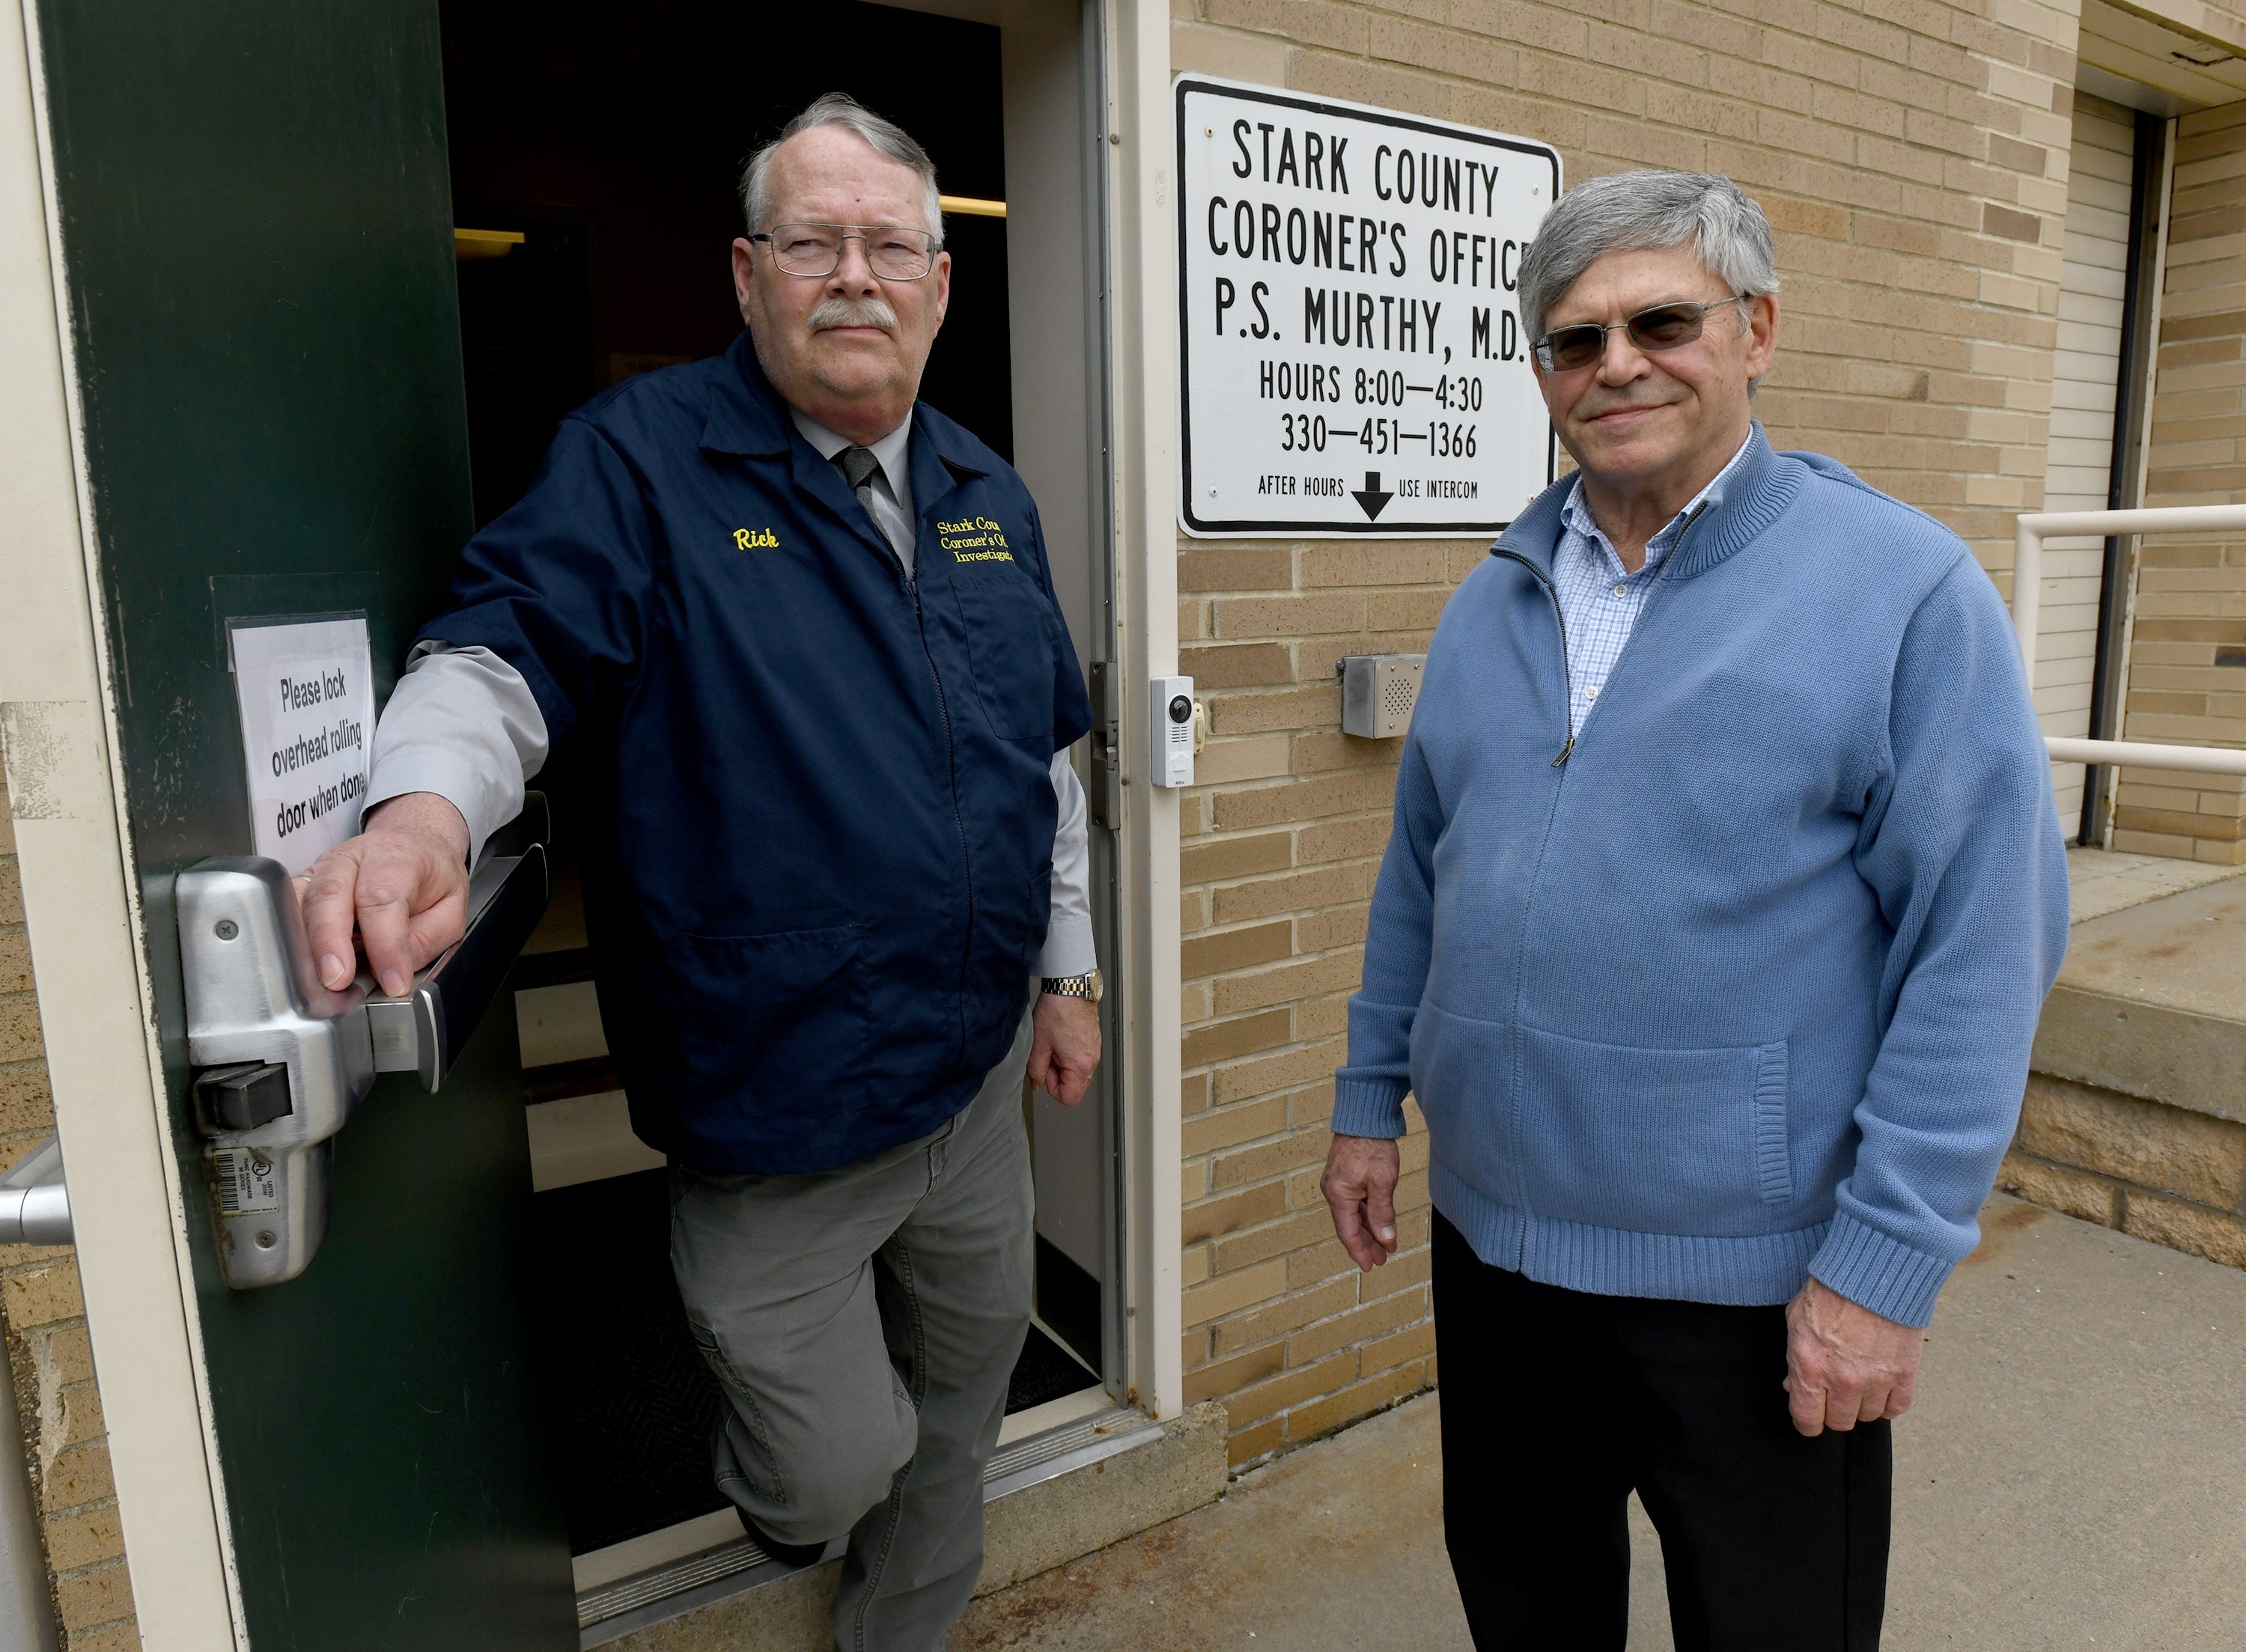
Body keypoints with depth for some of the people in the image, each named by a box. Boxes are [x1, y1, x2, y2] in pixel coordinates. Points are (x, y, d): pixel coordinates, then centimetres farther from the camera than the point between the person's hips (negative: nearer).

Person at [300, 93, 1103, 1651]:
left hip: (980, 1076, 6)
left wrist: (1067, 966, 11)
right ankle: (773, 1496, 48)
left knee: (959, 1411, 22)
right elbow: (503, 656, -17)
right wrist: (424, 808, -39)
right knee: (835, 1462, 8)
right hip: (770, 1116, -5)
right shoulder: (642, 458, -9)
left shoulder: (987, 495, 7)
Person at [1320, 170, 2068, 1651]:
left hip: (1753, 1276, -4)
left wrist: (1887, 1263, -15)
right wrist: (1370, 1101, 10)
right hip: (1492, 1234, 5)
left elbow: (1982, 946, -14)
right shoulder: (1497, 597, 5)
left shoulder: (1907, 588, -12)